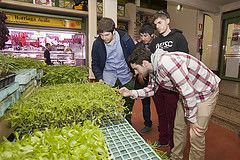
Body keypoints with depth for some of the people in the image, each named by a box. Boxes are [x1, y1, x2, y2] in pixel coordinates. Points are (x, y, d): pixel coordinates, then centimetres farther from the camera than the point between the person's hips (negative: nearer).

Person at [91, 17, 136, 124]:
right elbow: (95, 64, 2)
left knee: (129, 104, 12)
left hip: (126, 78, 1)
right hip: (108, 79, 0)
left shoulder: (125, 38, -9)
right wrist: (100, 79, -10)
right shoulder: (97, 43, -7)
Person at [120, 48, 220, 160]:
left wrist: (192, 120, -20)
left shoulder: (165, 63, -34)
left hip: (206, 91, -8)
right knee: (178, 127, 14)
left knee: (196, 137, -5)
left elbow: (188, 91, -31)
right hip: (187, 93, 8)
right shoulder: (154, 69, -4)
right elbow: (151, 89, 10)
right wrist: (131, 93, -3)